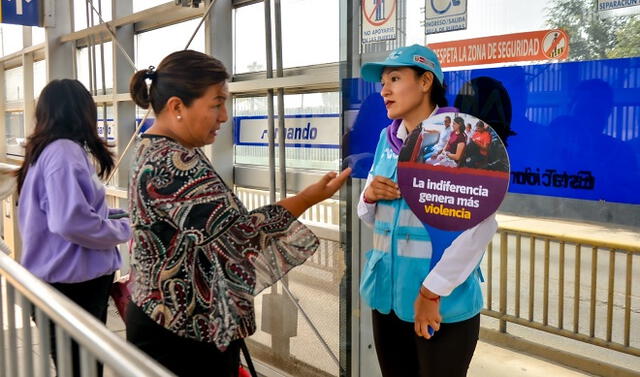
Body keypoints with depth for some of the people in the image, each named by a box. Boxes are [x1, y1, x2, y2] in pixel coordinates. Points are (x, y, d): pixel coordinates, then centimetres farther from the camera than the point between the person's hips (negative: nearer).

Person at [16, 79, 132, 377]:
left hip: (74, 279, 10)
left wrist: (120, 214, 9)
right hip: (72, 284, -10)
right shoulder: (64, 151, -19)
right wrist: (125, 230, -15)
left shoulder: (48, 150, 11)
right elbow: (71, 221, -29)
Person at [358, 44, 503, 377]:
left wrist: (432, 290, -20)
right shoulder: (387, 139, 8)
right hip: (386, 291, 6)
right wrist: (369, 196, -7)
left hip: (444, 301, -6)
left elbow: (481, 223, -19)